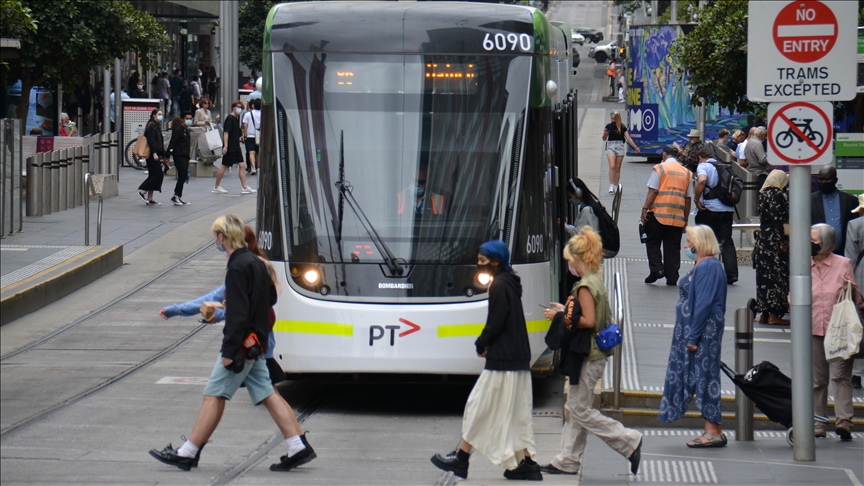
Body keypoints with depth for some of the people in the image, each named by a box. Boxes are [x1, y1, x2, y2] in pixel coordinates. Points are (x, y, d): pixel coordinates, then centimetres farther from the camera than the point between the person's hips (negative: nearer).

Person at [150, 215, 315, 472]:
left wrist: (229, 350, -22)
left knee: (214, 395, -4)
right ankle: (298, 448, 2)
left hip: (242, 342, -9)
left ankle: (188, 453, -1)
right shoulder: (256, 262, 12)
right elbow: (271, 298, 23)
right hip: (257, 341, 9)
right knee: (267, 395, 8)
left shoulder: (238, 268, -17)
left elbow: (238, 313, -22)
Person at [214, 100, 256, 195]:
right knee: (224, 166, 0)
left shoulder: (236, 119, 15)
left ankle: (245, 187, 0)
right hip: (229, 148, -9)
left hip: (236, 147, 9)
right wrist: (225, 146, -24)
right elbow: (226, 133, -18)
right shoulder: (230, 119, -12)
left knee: (242, 166, 2)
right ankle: (216, 187, 11)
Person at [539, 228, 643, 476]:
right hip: (595, 353, 10)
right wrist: (565, 311, 18)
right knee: (574, 408, 13)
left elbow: (588, 321, -23)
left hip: (589, 357, -10)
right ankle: (568, 461, 17)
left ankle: (629, 441, -3)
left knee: (580, 410, -4)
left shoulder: (585, 286, -18)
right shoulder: (597, 281, 11)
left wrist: (561, 317, -12)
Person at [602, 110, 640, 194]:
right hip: (610, 147, -1)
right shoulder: (609, 126, 2)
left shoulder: (622, 128, 2)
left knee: (617, 168, 5)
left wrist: (635, 147, 1)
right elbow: (604, 139, 7)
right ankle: (611, 186, -16)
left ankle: (616, 187, 14)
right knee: (612, 166, -17)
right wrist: (604, 135, -15)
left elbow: (628, 139, 5)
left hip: (619, 147, 1)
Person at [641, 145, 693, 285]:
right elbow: (688, 199, 12)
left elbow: (653, 191, -9)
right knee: (673, 247, 7)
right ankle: (672, 277, 5)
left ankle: (656, 268, -7)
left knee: (653, 242, 9)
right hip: (677, 216, 4)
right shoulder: (687, 173, 12)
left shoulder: (659, 168, -1)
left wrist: (645, 209, -7)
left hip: (658, 213, -4)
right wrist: (685, 220, 17)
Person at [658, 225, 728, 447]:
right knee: (702, 377, 10)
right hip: (695, 331, 10)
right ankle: (713, 431, 13)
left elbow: (704, 304, -21)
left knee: (704, 377, -7)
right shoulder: (701, 266, 16)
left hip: (705, 331, -10)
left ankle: (714, 432, -4)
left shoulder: (708, 267, -16)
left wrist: (693, 337, -21)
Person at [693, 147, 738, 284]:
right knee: (727, 241, 7)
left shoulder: (703, 166, -2)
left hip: (709, 209, -5)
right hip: (728, 209, 5)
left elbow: (702, 180, -22)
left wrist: (697, 200, -15)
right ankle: (731, 274, -1)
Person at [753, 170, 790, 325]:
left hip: (762, 240, 9)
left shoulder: (763, 194, 12)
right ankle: (774, 314, -7)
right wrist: (782, 243, -18)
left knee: (764, 276, 10)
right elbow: (777, 220, -18)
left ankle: (764, 314, 13)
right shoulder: (777, 195, -12)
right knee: (777, 275, -5)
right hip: (774, 241, -9)